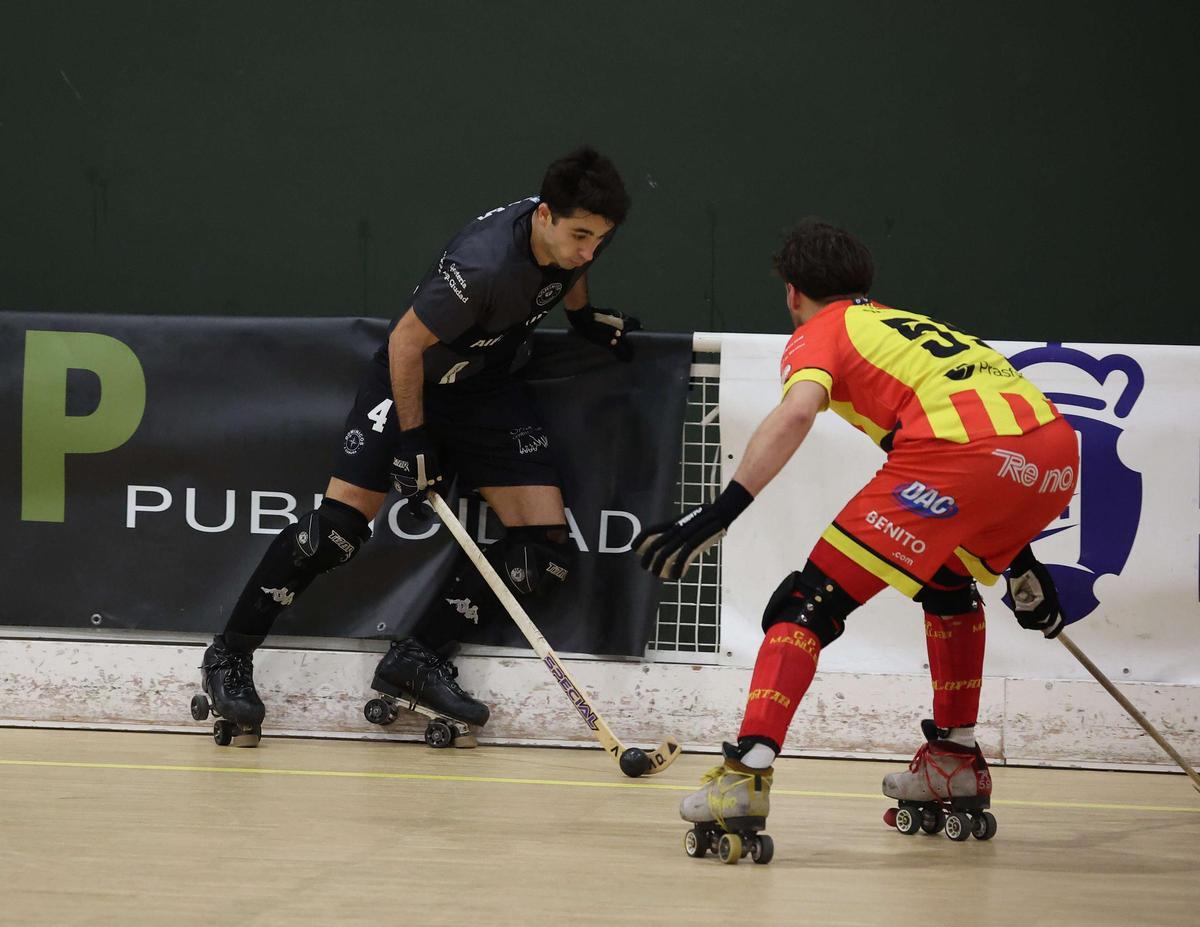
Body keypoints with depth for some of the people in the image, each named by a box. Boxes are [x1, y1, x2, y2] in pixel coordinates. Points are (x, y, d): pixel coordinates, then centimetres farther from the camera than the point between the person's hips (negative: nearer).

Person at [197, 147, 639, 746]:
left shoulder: (584, 234, -15)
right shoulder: (482, 265, -36)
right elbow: (407, 342, -23)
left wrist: (585, 316, 12)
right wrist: (413, 440, -19)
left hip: (492, 387, 7)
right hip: (413, 378, -7)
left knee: (546, 548, -7)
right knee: (340, 526, -14)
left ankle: (417, 658, 1)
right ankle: (230, 656, 1)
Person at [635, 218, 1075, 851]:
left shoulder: (820, 332, 17)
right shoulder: (917, 325, 38)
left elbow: (796, 413, -6)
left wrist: (718, 514, -13)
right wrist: (1021, 566, 49)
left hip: (957, 453, -7)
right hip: (1056, 445, 7)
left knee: (808, 603, -2)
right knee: (948, 582, 35)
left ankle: (747, 774, -18)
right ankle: (956, 764, 37)